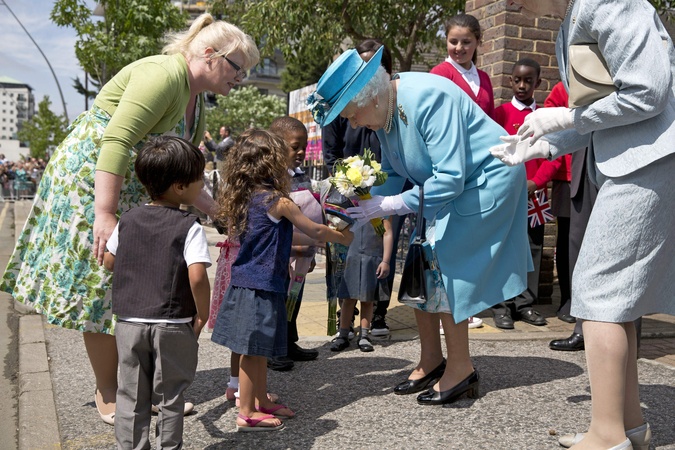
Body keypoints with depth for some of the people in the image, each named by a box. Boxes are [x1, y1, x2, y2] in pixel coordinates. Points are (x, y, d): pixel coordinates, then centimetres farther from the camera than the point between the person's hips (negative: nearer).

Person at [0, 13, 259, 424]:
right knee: (102, 285, -2)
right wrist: (105, 215, -32)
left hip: (136, 193, 9)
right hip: (90, 180, -9)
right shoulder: (163, 74, -21)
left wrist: (216, 210, 6)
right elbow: (116, 141, -29)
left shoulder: (196, 103, 10)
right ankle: (108, 397, 12)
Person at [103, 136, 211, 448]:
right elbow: (197, 277, -23)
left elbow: (108, 262, 9)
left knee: (131, 395, 17)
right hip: (172, 326, -4)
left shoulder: (128, 220, 3)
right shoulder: (190, 227, -14)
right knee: (169, 397, 12)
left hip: (129, 321, 4)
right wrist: (202, 315, -9)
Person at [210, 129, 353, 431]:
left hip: (245, 280, 8)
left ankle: (262, 402, 32)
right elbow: (315, 231, -5)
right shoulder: (278, 201, -15)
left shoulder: (243, 198, 9)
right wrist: (343, 237, 11)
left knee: (258, 350, 18)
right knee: (253, 351, 1)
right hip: (262, 286, -8)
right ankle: (247, 414, 12)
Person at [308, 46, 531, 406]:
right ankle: (431, 361, 18)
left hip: (484, 183, -8)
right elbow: (393, 174, 6)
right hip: (441, 186, 9)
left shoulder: (428, 99, -30)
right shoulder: (384, 111, -3)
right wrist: (364, 201, -11)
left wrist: (393, 204, -28)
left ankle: (461, 370, 2)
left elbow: (451, 177, -32)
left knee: (441, 271, -12)